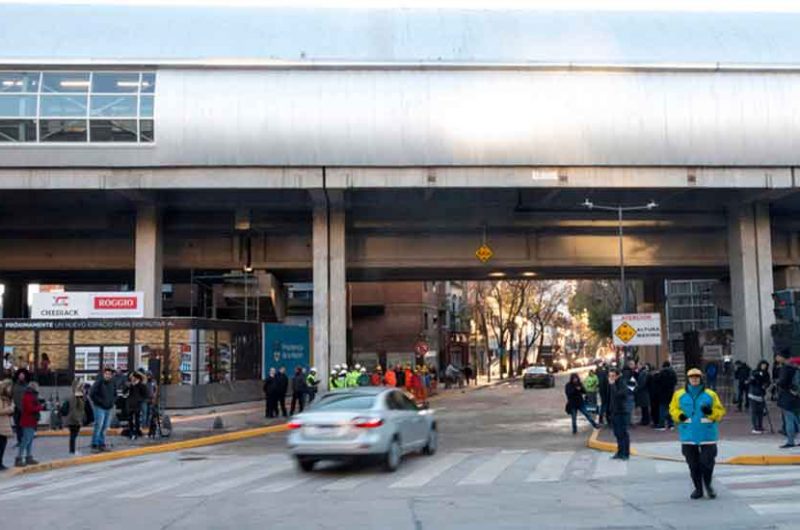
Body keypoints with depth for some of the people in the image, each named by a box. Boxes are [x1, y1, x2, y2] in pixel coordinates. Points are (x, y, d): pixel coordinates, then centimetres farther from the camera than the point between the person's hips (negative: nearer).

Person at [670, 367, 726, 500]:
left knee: (707, 462, -2)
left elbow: (720, 411, 4)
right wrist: (679, 415, -10)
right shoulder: (679, 395, 4)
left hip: (707, 435, -1)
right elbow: (673, 409, 11)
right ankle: (698, 488, 21)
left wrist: (711, 412, -17)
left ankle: (708, 485, 24)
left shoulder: (710, 395, 2)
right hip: (688, 435, 1)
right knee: (693, 464, 7)